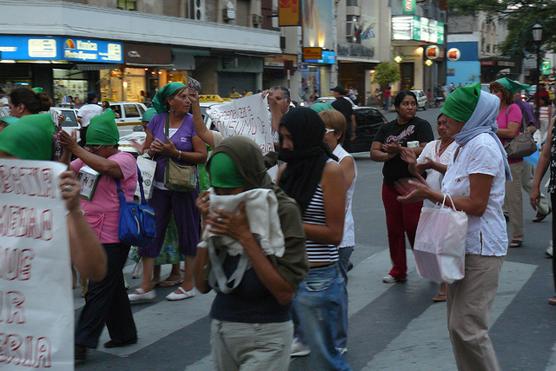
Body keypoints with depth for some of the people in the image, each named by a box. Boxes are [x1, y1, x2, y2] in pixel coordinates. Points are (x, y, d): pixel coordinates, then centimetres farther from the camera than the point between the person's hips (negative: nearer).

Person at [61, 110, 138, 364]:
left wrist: (75, 149, -28)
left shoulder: (125, 159, -10)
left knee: (98, 290, -5)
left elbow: (105, 167, -31)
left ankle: (82, 343, -1)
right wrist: (66, 151, -13)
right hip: (92, 235, 8)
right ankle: (124, 333, 29)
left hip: (114, 238, -8)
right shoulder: (87, 159, 11)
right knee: (112, 286, 17)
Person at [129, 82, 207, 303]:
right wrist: (153, 150, -11)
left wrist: (176, 153, -20)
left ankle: (188, 285, 20)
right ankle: (146, 287, 11)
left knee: (188, 232, 7)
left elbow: (202, 156, -11)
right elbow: (145, 150, 11)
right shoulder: (157, 121, 3)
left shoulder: (192, 122, -6)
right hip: (159, 186, 3)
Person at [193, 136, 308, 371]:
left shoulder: (282, 210, -13)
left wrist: (244, 236, -21)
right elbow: (202, 285, 0)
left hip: (265, 336, -5)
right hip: (220, 327, 5)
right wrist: (209, 227, -9)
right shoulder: (221, 210, 1)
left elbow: (285, 292, -18)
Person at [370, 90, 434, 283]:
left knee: (413, 227, -6)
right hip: (390, 184, 5)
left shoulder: (421, 125, -4)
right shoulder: (387, 128, 11)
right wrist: (388, 155, -18)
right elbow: (374, 152, 2)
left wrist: (399, 150, -23)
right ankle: (398, 271, 19)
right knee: (394, 228, 9)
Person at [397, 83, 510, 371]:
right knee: (458, 325, 14)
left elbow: (476, 205, -21)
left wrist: (430, 194, -18)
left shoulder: (483, 145, -17)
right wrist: (427, 193, 3)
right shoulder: (465, 145, 14)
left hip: (480, 248, -10)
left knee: (466, 327, -8)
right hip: (463, 244, 10)